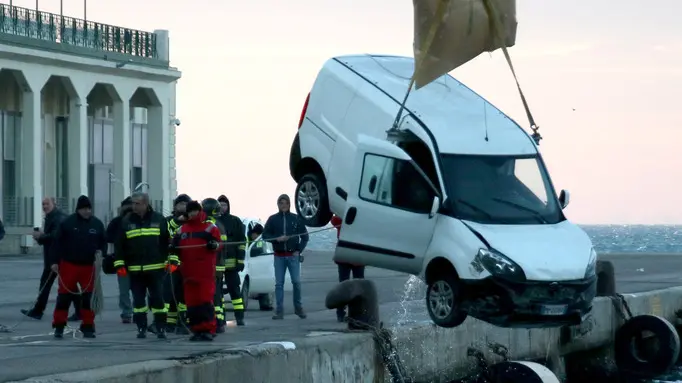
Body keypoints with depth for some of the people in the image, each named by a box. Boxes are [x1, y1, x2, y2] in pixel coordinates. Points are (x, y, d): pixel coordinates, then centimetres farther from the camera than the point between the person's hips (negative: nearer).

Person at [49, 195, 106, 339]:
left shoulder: (97, 224, 5)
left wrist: (100, 251, -6)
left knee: (88, 297, 3)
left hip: (89, 266, 2)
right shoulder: (67, 223, -4)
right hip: (69, 265, -2)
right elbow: (57, 242, -3)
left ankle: (88, 327, 10)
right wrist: (54, 261, -8)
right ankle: (59, 326, 8)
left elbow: (103, 241, 16)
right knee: (64, 295, -1)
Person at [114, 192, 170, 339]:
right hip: (135, 270, 2)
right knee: (138, 300, 5)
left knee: (157, 298, -1)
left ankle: (161, 328, 7)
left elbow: (168, 241, 3)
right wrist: (119, 264, -1)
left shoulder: (158, 220, 1)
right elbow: (119, 244, 6)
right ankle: (141, 328, 13)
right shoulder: (126, 221, 5)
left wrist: (170, 260, -4)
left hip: (155, 269, -2)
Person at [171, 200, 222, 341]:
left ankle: (208, 330, -8)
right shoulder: (182, 230, 17)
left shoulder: (210, 227, 4)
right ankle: (196, 330, 10)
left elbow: (218, 244, 1)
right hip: (188, 271, 5)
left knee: (206, 300, -9)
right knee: (191, 302, 4)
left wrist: (213, 245, -20)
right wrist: (173, 247, 1)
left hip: (205, 272, -5)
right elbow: (178, 248, 23)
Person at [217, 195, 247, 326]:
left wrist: (240, 261, -5)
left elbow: (242, 242, 3)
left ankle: (240, 317, -4)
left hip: (231, 262, -2)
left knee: (234, 289, -3)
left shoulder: (235, 221, 5)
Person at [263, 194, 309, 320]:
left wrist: (299, 250, -1)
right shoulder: (273, 219, 6)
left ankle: (298, 307, 10)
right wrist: (277, 238, -11)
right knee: (279, 283, 0)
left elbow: (305, 236, 8)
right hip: (279, 256, 1)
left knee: (296, 281, -6)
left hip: (293, 255, -1)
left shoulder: (295, 219, 4)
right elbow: (265, 234, 6)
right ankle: (279, 311, 1)